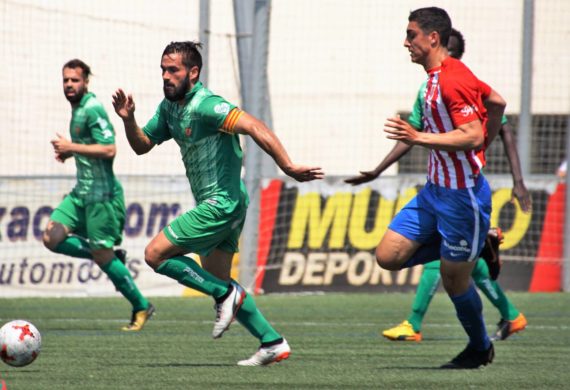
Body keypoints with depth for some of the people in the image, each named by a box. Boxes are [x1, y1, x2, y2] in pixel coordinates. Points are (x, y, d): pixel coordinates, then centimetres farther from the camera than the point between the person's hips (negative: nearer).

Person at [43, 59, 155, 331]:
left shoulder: (92, 109, -16)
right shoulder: (77, 108, 14)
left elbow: (109, 149, -24)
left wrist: (71, 147, -19)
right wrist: (67, 152, 9)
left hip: (101, 193, -9)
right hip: (82, 192, 9)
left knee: (101, 254, -4)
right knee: (52, 238, -2)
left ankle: (141, 307, 10)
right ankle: (112, 258, 12)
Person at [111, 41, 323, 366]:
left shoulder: (204, 105, -18)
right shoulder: (169, 108, 11)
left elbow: (253, 126, -28)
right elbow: (142, 145, 19)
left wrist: (288, 167, -35)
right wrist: (128, 119, -2)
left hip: (221, 203, -10)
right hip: (215, 205, 10)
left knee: (155, 254, -10)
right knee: (217, 281, 14)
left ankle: (226, 294, -5)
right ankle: (273, 344, 16)